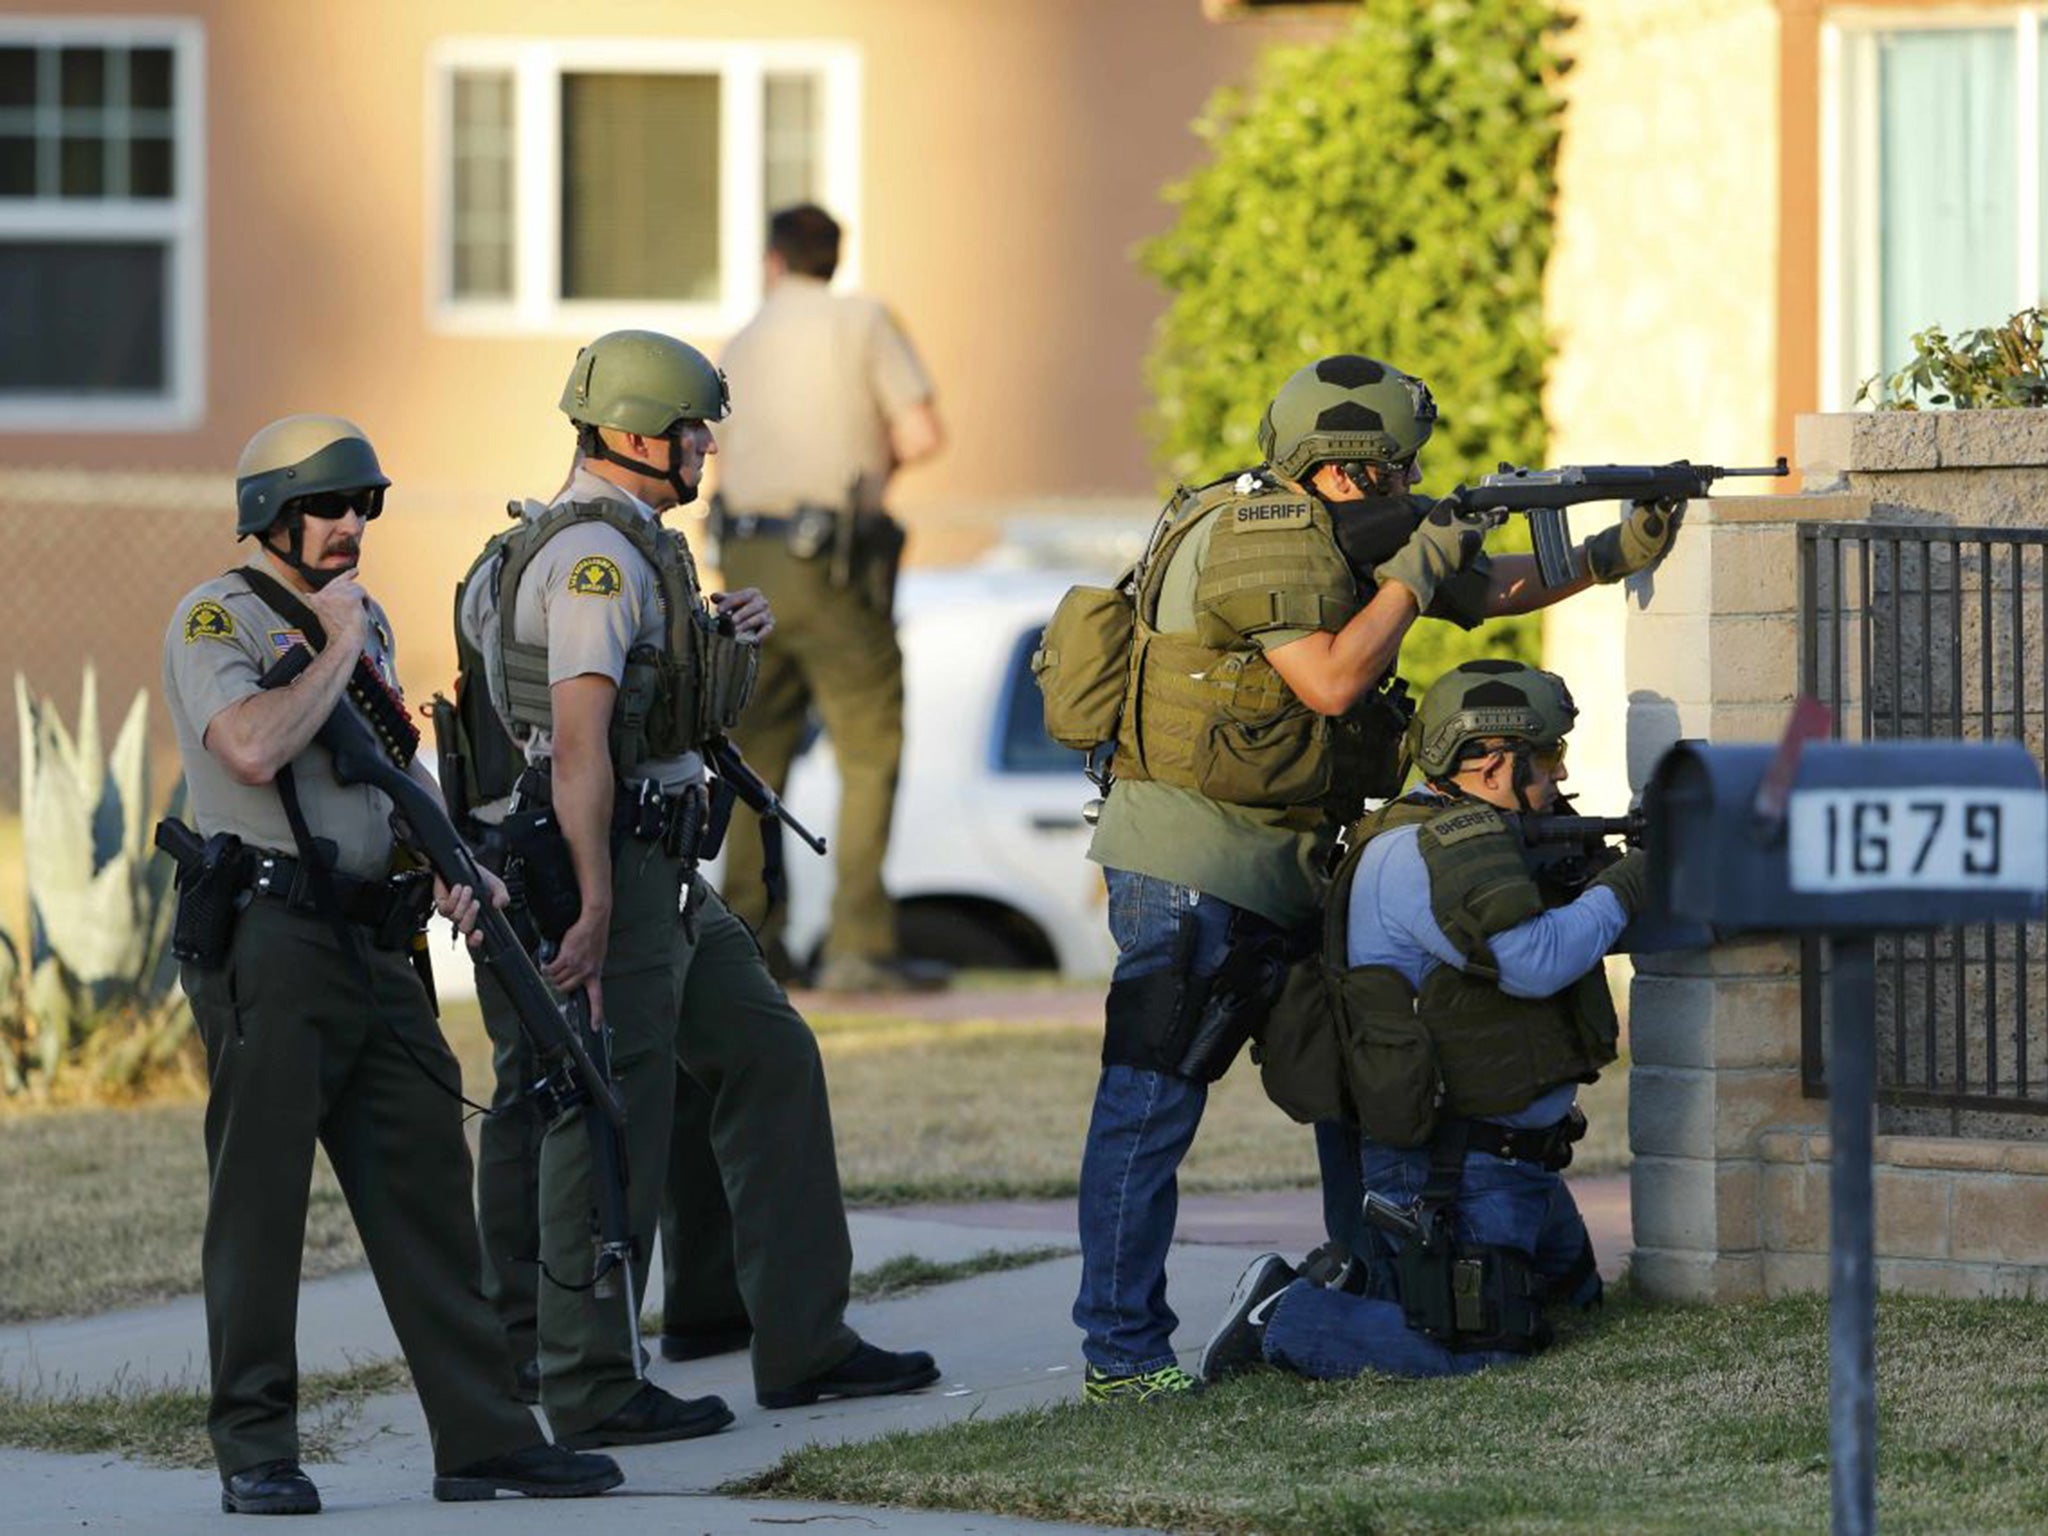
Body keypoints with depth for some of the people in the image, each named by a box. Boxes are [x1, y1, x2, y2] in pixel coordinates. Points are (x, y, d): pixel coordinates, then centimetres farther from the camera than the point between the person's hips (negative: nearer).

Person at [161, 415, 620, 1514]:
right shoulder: (218, 618, -7)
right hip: (265, 940, -8)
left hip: (373, 947, 8)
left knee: (426, 1191, 6)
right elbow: (254, 749, -24)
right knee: (260, 1197, -3)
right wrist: (336, 647, -12)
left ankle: (483, 1438, 8)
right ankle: (255, 1454, 3)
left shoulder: (364, 617, 18)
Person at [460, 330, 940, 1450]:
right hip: (611, 865, -11)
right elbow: (580, 739, -23)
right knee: (613, 1118, -7)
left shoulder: (628, 547, 17)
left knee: (768, 1057, 12)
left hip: (667, 874, 11)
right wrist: (595, 910, -27)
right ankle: (591, 1391, -2)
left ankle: (803, 1344, 15)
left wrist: (723, 637, 12)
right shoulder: (596, 553, -15)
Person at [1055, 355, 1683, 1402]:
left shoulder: (1332, 533, 14)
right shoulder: (1263, 534, -16)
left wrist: (1611, 555, 13)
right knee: (1150, 1106, -8)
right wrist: (1416, 568, -12)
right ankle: (1122, 1353, -9)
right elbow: (1332, 680, -22)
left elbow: (1484, 590, 22)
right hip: (1192, 870, -10)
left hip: (1266, 872, 10)